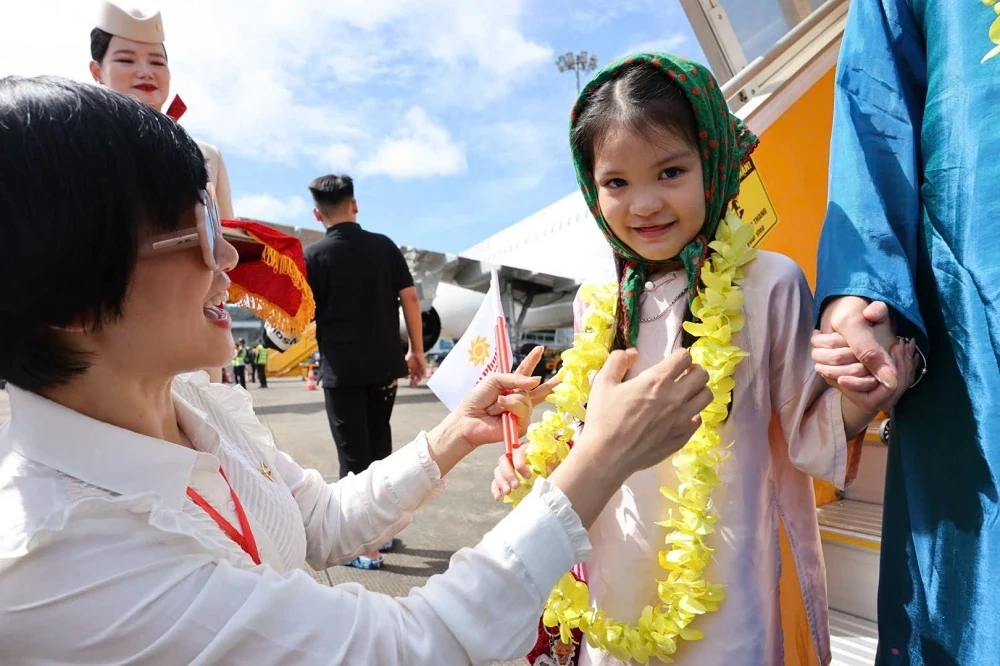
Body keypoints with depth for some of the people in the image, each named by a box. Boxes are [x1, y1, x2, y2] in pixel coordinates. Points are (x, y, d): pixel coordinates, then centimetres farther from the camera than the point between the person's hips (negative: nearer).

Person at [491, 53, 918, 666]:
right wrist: (533, 465, -6)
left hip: (726, 590, -3)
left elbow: (806, 442, -7)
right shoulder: (596, 304, -1)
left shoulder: (767, 284, -12)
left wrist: (856, 399, -26)